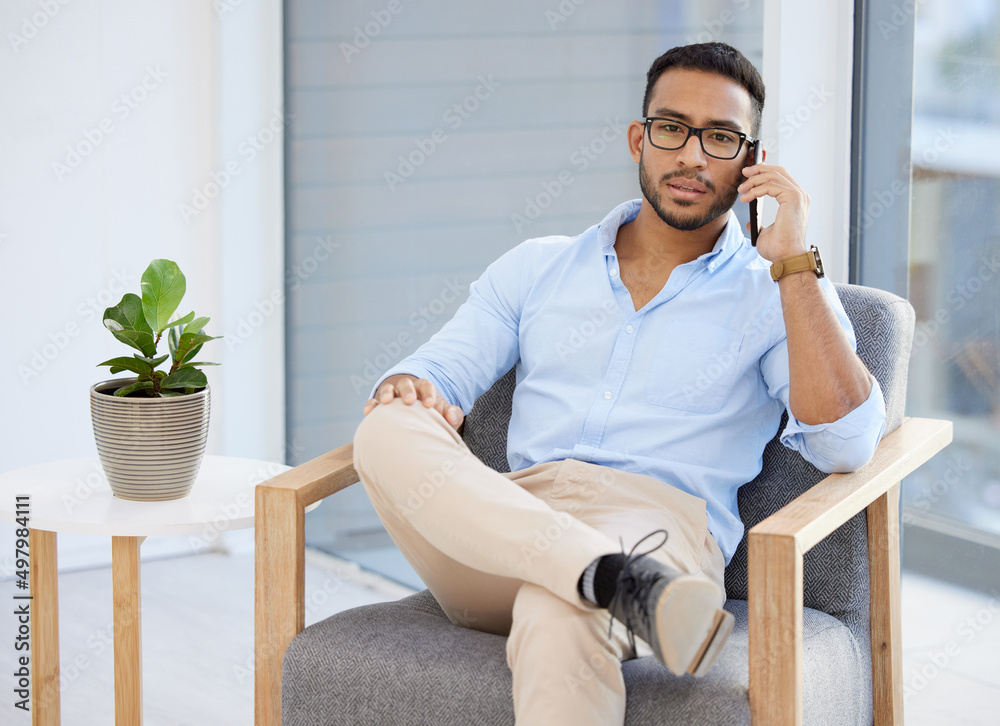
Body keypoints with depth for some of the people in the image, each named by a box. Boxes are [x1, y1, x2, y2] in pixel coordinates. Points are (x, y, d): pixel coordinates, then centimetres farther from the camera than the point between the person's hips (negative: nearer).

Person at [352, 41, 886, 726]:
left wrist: (791, 259, -5)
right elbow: (441, 371, 18)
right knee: (388, 431, -29)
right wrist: (413, 391, -8)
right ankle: (625, 582, -43)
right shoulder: (537, 268, 24)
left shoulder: (780, 297, 13)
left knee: (557, 612, -41)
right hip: (497, 535, 5)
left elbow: (846, 444, -3)